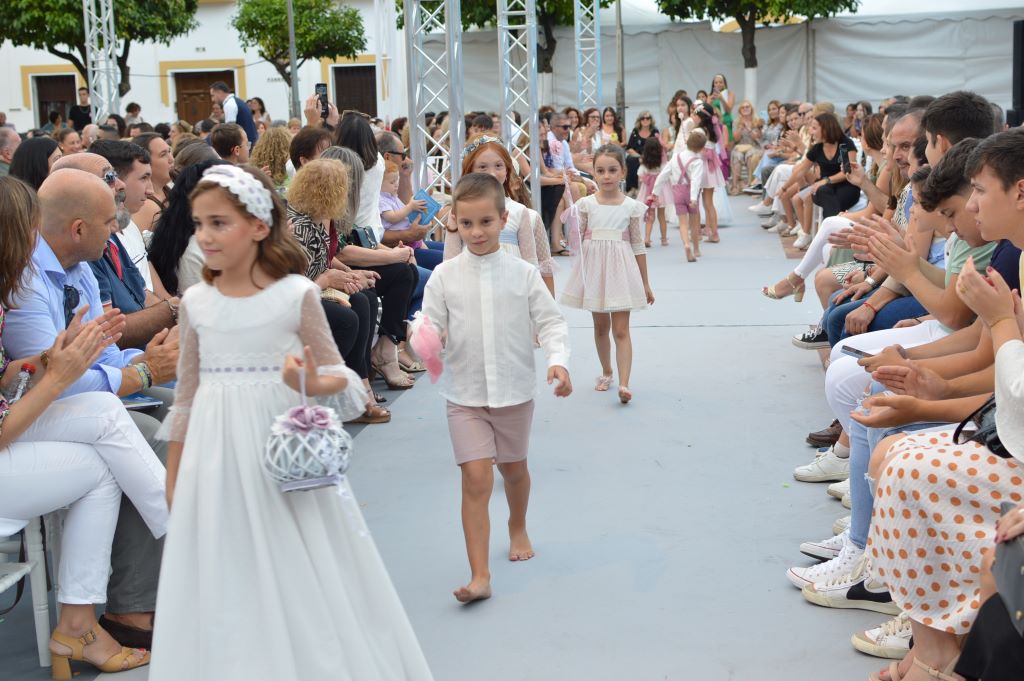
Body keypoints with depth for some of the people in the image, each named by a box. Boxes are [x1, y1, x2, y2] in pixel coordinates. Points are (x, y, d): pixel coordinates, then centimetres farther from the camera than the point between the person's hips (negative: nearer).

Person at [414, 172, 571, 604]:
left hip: (514, 390, 1)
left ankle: (518, 527, 51)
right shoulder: (445, 276, -4)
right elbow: (430, 322, -4)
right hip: (465, 393, -1)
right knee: (475, 478, -10)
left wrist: (558, 360, -18)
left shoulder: (523, 274, -3)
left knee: (513, 468, 20)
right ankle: (479, 575, -9)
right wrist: (428, 337, -27)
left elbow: (549, 322, -1)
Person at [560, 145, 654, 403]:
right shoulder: (586, 204, -1)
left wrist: (645, 284, 6)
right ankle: (606, 372, 33)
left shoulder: (631, 207, -3)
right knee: (600, 326, 15)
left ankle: (624, 383, -13)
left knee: (621, 329, -6)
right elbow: (576, 240, 0)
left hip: (620, 270, -2)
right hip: (594, 270, 2)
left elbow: (638, 246, 3)